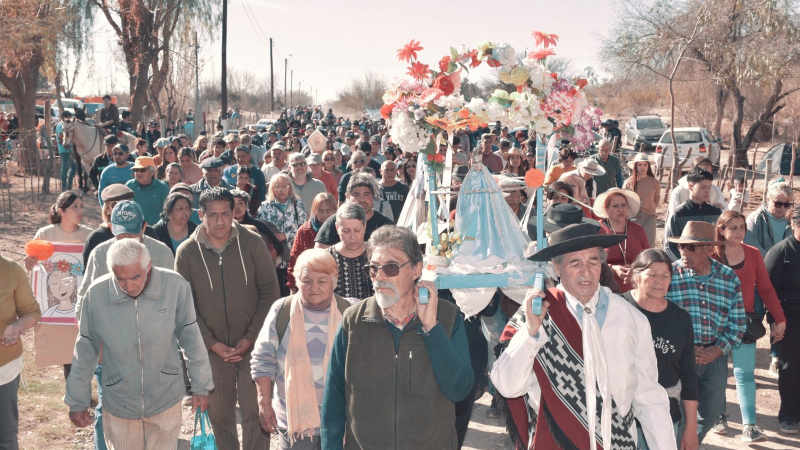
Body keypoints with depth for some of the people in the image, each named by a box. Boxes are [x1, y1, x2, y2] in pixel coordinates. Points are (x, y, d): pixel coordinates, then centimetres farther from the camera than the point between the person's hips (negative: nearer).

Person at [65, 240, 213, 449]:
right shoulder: (96, 294, -17)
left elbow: (190, 337, -6)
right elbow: (85, 350, -3)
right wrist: (77, 401, 4)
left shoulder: (176, 286, -19)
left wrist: (200, 385, 1)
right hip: (119, 406, 1)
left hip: (165, 400, 0)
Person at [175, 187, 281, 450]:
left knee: (255, 409, -1)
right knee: (219, 413, 10)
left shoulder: (252, 243, -5)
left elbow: (270, 293, -3)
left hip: (252, 344, -1)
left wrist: (250, 338, -9)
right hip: (212, 347, 1)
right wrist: (212, 343, -8)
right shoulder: (187, 252, -3)